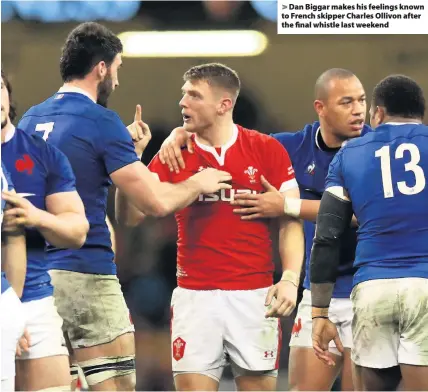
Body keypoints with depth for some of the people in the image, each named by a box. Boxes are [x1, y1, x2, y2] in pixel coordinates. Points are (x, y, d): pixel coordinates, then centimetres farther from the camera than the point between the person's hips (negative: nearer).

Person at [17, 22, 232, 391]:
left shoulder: (30, 120, 12)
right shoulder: (100, 121, -9)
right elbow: (156, 202, -12)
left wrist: (126, 146, 33)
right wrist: (198, 183, 7)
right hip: (84, 276, -7)